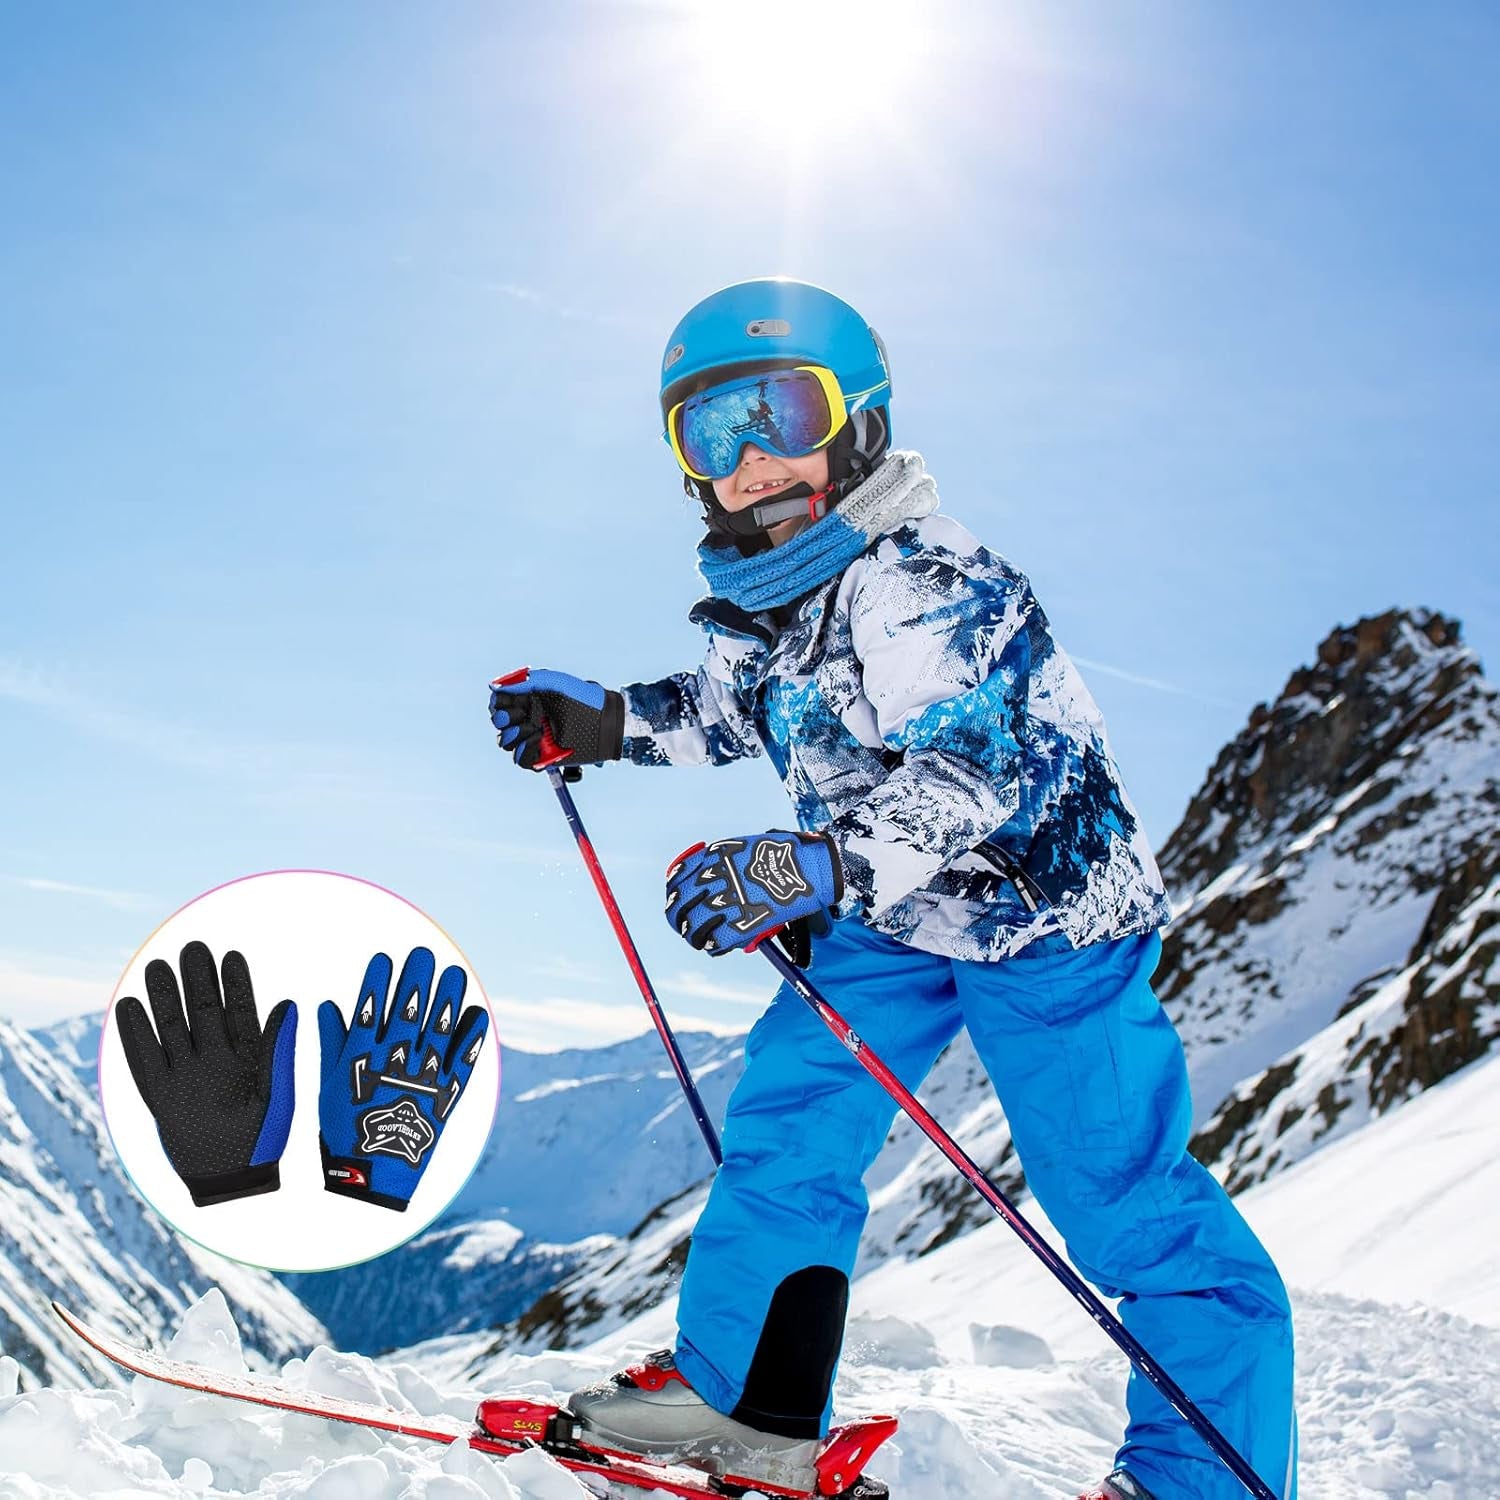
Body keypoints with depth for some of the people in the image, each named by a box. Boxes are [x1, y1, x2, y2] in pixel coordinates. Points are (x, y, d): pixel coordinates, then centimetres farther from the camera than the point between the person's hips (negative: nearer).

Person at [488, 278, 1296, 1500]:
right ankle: (744, 1398, 19)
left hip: (1039, 906, -8)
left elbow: (962, 776, -39)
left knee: (1125, 1201, -5)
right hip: (889, 920, 8)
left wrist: (815, 867, -53)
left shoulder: (923, 584, -27)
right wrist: (599, 724, 8)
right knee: (786, 1121, 6)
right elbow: (732, 710, 20)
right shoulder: (763, 591, 0)